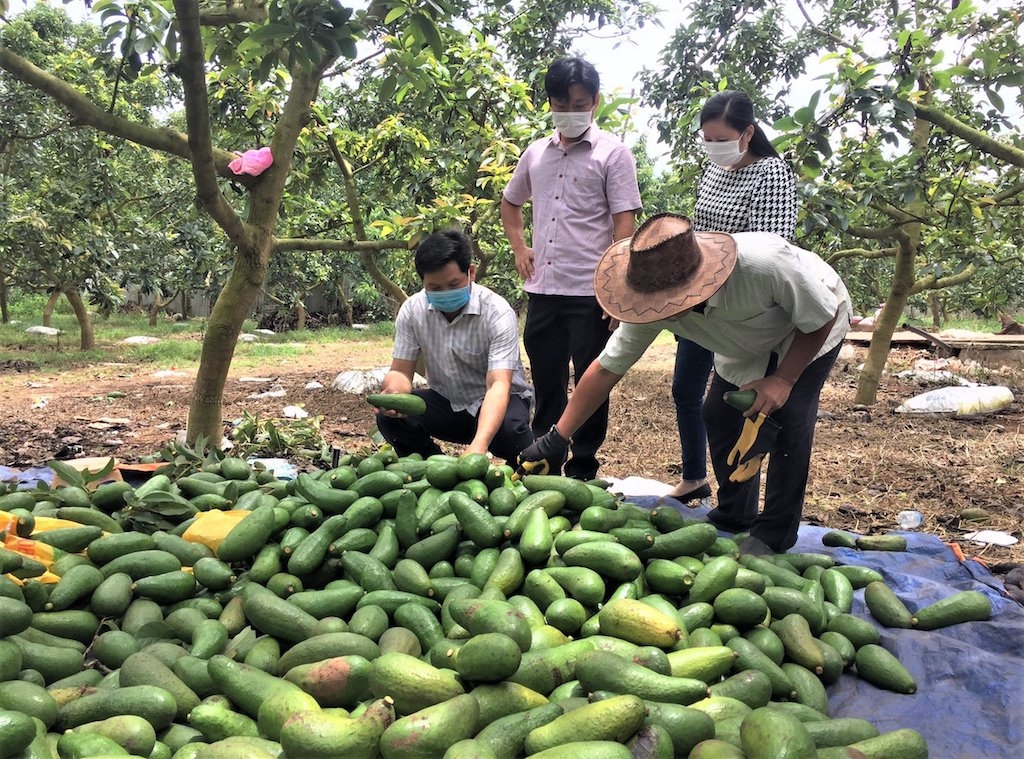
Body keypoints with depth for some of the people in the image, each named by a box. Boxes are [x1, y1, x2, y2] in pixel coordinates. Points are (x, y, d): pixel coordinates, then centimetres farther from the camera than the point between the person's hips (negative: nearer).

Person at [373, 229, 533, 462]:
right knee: (389, 416, -23)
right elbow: (401, 371, -7)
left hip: (497, 402, -3)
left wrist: (479, 444, -53)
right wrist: (394, 391, -36)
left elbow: (499, 384, -35)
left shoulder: (498, 313, -25)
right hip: (446, 402, 4)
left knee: (510, 430, -37)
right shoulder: (412, 310, -11)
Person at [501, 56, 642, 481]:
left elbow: (625, 223, -8)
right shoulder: (536, 154, 13)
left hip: (590, 291, -5)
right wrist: (519, 247, 13)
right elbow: (510, 202, 29)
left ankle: (582, 472, 16)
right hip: (542, 289, 5)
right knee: (546, 382, 14)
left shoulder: (612, 153, -2)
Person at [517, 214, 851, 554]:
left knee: (789, 416, -20)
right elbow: (607, 368, -23)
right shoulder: (656, 300, -31)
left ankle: (775, 533, -3)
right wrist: (555, 439, -24)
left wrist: (783, 380, -30)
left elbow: (822, 319, -26)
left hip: (811, 332, -4)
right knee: (719, 414, -4)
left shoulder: (767, 263, -46)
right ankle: (734, 515, 19)